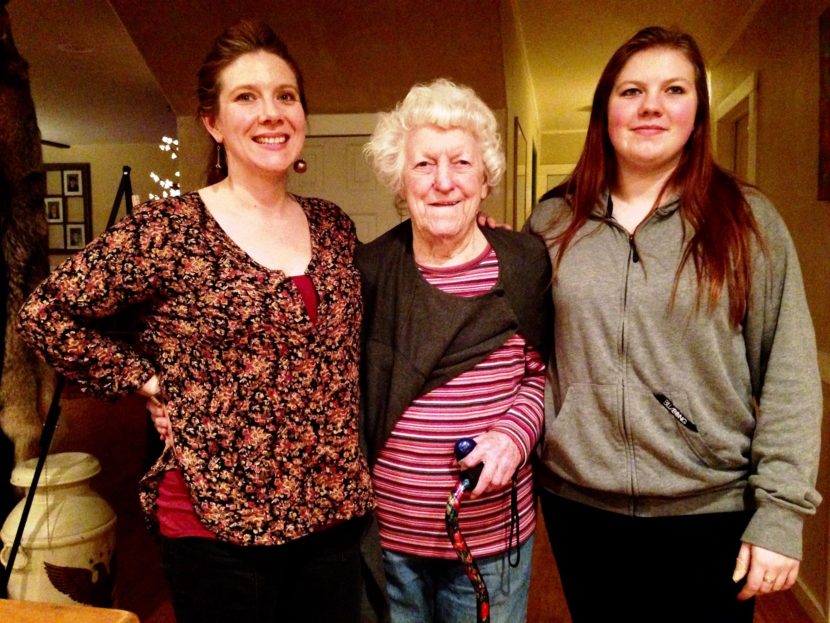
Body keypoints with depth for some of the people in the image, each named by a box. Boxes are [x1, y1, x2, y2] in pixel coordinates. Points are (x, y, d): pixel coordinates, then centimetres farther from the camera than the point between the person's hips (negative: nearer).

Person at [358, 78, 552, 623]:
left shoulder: (524, 263, -6)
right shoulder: (369, 269, -6)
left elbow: (541, 373, 3)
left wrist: (513, 434, -14)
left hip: (494, 534, 0)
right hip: (385, 533, 0)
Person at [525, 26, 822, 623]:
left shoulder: (745, 219, -4)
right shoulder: (554, 220, 2)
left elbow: (788, 373, -6)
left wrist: (780, 511, -8)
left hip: (712, 512, -1)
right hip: (577, 506, 2)